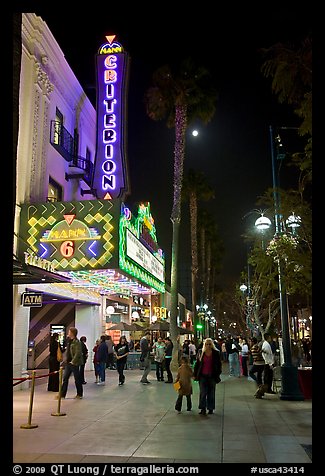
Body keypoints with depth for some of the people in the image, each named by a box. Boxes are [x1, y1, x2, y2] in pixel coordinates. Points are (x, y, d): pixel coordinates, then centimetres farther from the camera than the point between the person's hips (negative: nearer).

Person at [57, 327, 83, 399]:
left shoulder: (76, 342, -16)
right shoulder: (69, 341, 11)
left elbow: (78, 353, -21)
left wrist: (73, 361, -20)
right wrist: (66, 360, 13)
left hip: (74, 363, -8)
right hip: (68, 363, 8)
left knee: (77, 379, 4)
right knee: (65, 378, 7)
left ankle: (80, 394, 17)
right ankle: (62, 394, 13)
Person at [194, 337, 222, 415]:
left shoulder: (216, 353, -1)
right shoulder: (200, 353, 2)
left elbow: (219, 364, 4)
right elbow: (197, 364, 7)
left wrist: (218, 374, -2)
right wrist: (195, 374, 4)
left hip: (212, 376, 0)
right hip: (202, 376, 0)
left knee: (211, 393, 9)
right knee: (203, 392, -3)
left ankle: (210, 408, 20)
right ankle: (203, 408, 1)